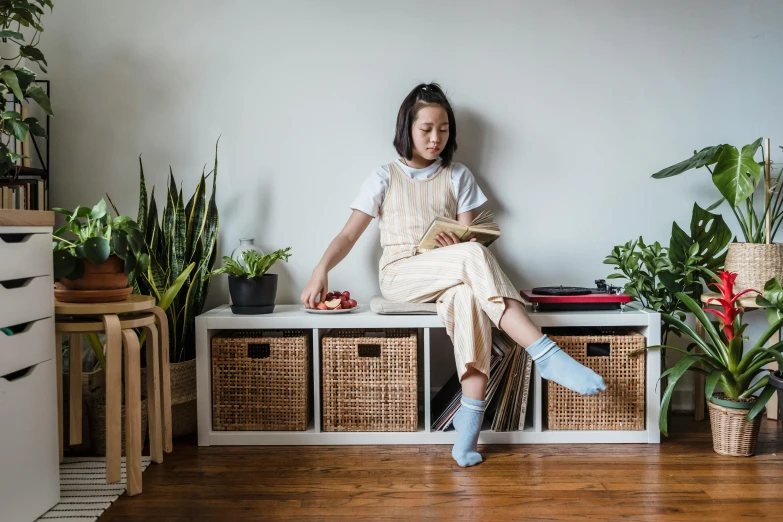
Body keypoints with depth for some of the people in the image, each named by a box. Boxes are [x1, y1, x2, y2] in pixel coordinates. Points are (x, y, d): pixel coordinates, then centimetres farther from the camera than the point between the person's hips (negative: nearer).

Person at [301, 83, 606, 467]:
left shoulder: (458, 177, 17)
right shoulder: (385, 178, 12)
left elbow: (467, 236, 9)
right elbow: (348, 236, 6)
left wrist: (458, 246, -16)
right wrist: (321, 271, -12)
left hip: (449, 274, 2)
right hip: (400, 274, -2)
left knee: (468, 292, -39)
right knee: (475, 256, -34)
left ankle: (470, 420, -41)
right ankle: (546, 355, -39)